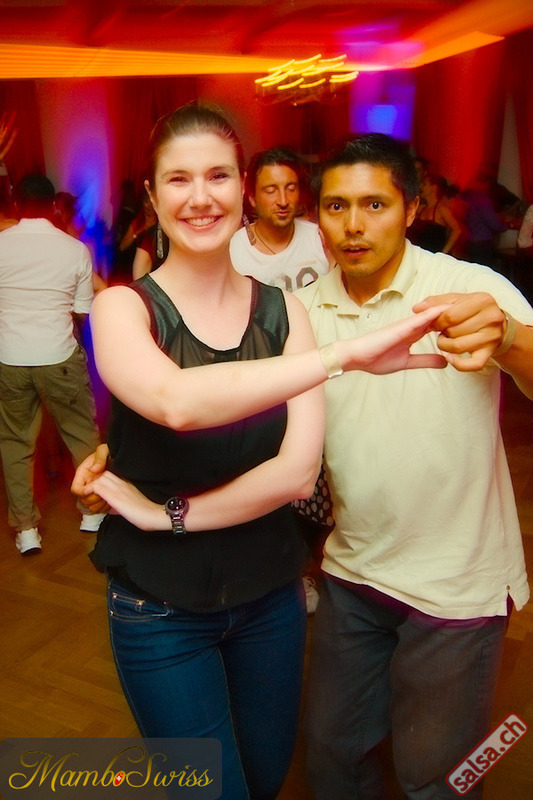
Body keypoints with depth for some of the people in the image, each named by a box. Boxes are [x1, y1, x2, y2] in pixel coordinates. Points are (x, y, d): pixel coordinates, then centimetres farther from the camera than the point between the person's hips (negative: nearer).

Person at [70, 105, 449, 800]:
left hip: (270, 593, 4)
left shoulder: (282, 310, -4)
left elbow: (298, 471, -14)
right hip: (160, 608, -3)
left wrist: (166, 513, -18)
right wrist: (344, 354, -40)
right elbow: (176, 402, -36)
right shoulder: (123, 307, -12)